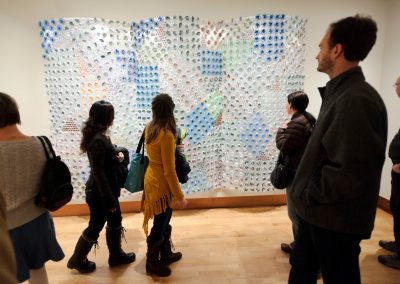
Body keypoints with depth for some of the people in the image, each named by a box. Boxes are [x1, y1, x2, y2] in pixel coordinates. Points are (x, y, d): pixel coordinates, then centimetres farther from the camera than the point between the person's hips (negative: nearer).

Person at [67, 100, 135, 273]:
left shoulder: (99, 136, 4)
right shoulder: (98, 140, -26)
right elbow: (98, 172, -25)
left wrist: (118, 156, -4)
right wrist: (109, 199, -20)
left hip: (105, 189, 9)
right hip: (99, 193, -9)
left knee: (115, 221, 20)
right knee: (95, 228, 10)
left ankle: (116, 255, 37)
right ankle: (77, 260, 32)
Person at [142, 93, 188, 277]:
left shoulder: (149, 128, -1)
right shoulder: (166, 135, -27)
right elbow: (169, 171, -25)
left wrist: (173, 148, 27)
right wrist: (179, 196, -17)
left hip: (152, 177, 9)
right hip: (161, 183, -9)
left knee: (164, 221, 24)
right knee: (159, 226, 11)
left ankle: (166, 254, 43)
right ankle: (152, 264, 31)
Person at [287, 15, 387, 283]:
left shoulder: (356, 99, -23)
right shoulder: (340, 93, 10)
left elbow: (350, 174, -29)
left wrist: (308, 194, -14)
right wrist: (307, 196, 9)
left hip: (337, 219, -9)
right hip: (317, 212, 9)